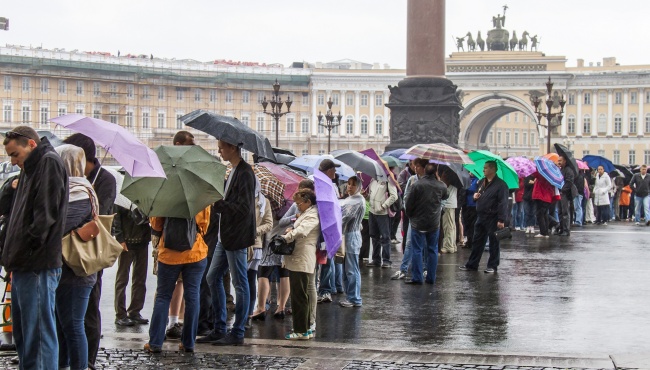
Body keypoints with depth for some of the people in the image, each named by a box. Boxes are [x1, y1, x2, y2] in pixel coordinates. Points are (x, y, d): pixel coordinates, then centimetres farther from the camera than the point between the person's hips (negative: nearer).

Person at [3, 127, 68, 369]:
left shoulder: (49, 162, -7)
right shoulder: (30, 170, 21)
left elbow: (45, 215, -16)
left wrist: (25, 252, -13)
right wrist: (12, 257, 10)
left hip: (37, 267, -10)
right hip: (23, 267, 10)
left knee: (38, 338, -8)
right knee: (22, 336, 15)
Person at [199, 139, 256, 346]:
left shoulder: (244, 173, -16)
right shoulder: (234, 172, 14)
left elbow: (244, 208, -22)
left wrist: (217, 203, -19)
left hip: (237, 237, -10)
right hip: (226, 236, 10)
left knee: (240, 284, -1)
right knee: (213, 277, 13)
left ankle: (237, 333, 6)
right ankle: (219, 329, 20)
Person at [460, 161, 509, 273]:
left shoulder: (500, 184, -11)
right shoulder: (482, 182, 14)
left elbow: (503, 203, -17)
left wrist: (501, 220, -23)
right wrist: (475, 195, 4)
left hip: (492, 218, -8)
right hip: (481, 216, 8)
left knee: (494, 242, 3)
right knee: (477, 242, 11)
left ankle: (492, 266, 11)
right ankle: (472, 264, 17)